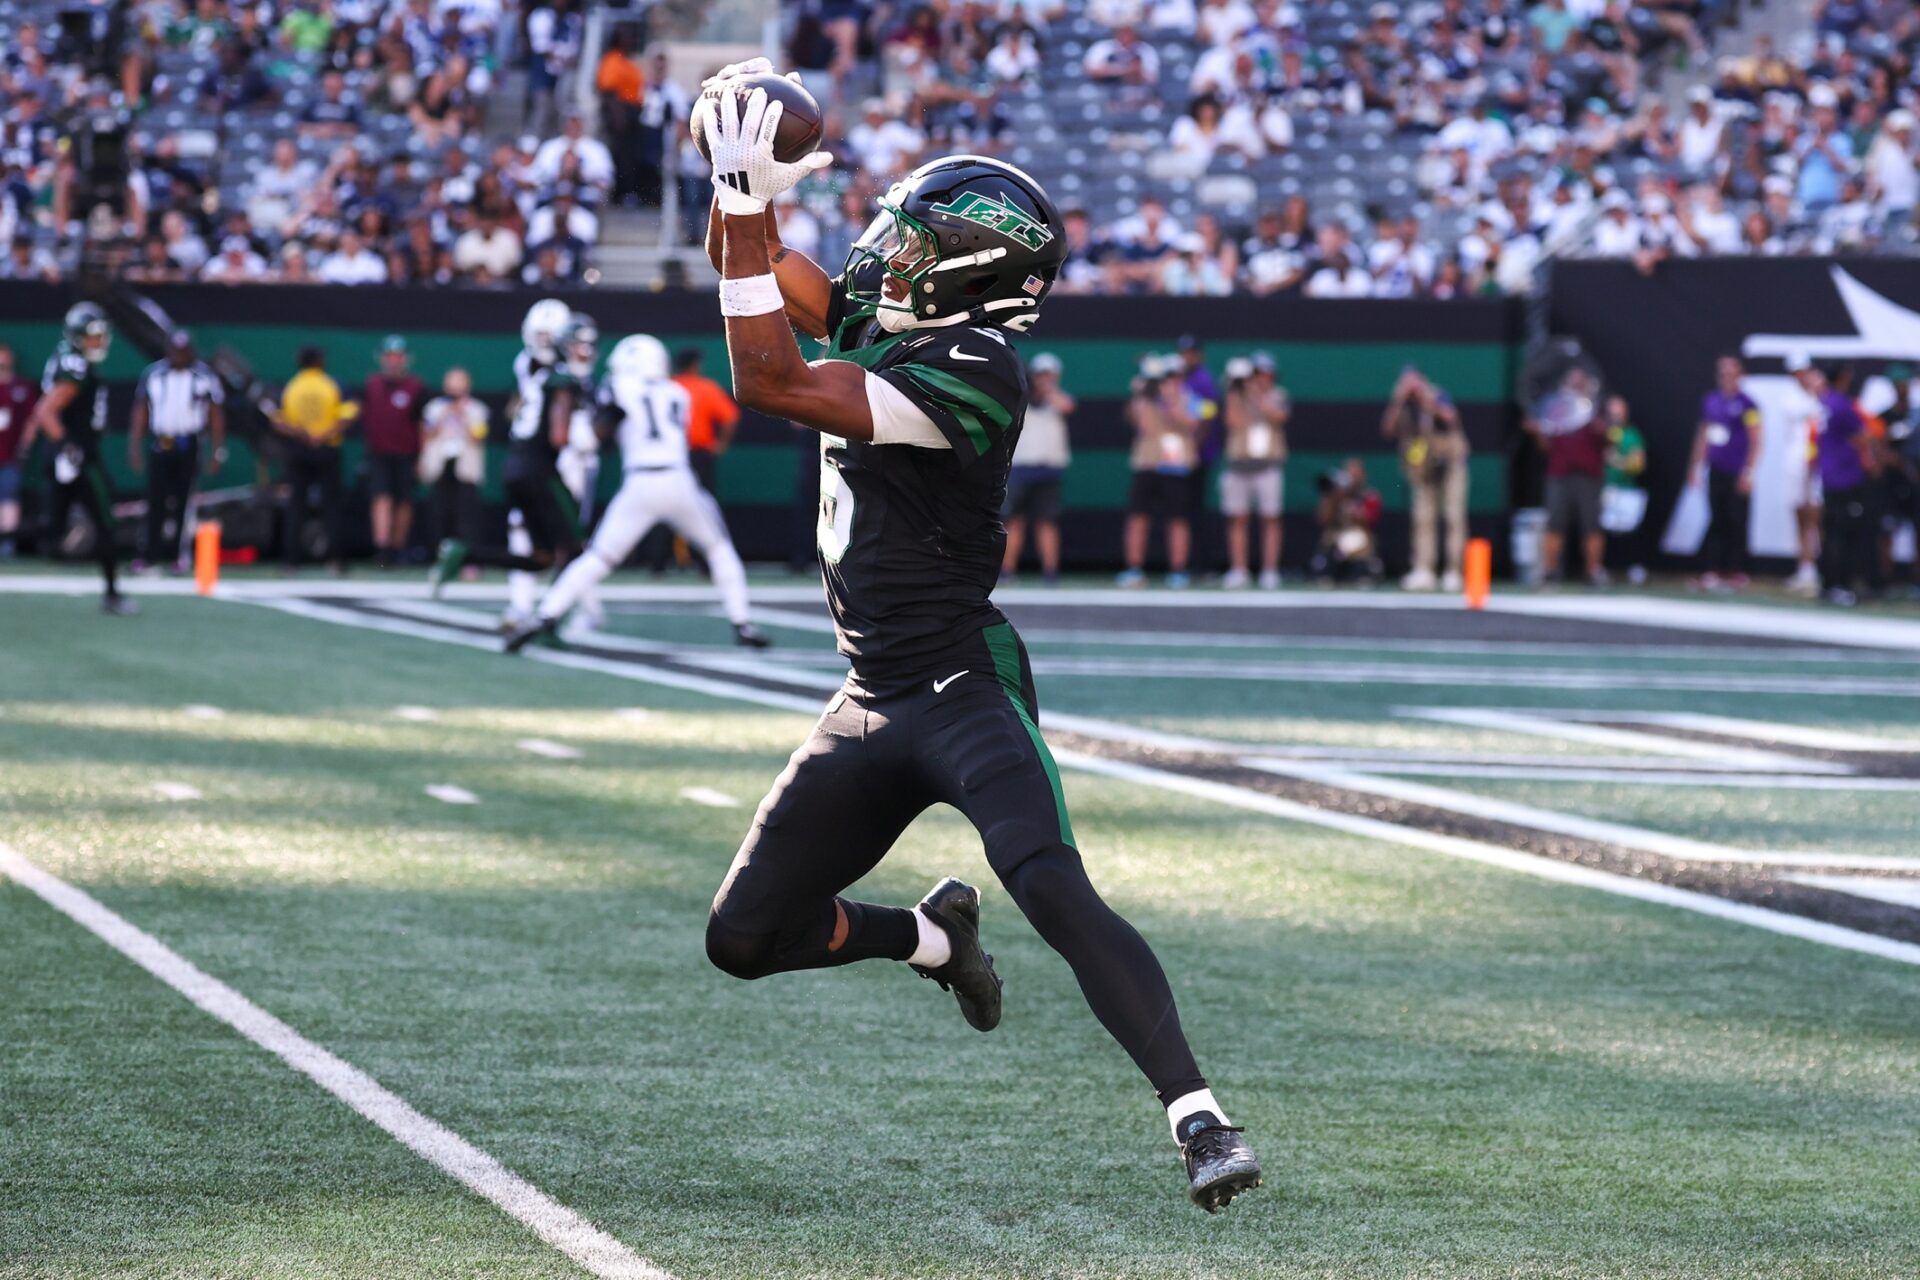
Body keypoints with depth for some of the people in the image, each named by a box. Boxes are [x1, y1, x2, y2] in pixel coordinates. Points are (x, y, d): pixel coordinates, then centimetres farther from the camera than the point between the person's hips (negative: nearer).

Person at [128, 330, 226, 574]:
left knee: (178, 503, 2)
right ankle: (151, 555, -4)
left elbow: (217, 417, 3)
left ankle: (171, 555, 9)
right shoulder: (153, 375, 3)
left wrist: (217, 452, -2)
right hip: (160, 444, 1)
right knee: (156, 500, -5)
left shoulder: (204, 377, -1)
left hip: (187, 446, -1)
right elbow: (140, 412, 8)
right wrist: (135, 447, 4)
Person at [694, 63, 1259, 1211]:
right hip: (874, 703, 9)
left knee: (1054, 888, -30)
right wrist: (750, 193, -5)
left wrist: (745, 202, -22)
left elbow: (770, 384, -23)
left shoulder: (972, 373, -19)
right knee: (745, 937, 9)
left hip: (965, 685, -8)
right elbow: (751, 262, 17)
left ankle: (1199, 1116, -32)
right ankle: (934, 936, 35)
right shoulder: (876, 319, 7)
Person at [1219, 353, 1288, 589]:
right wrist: (1234, 392, -8)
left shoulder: (1277, 396, 8)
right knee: (1237, 518, 1)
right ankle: (1238, 571, 5)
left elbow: (1279, 415, -13)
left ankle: (1270, 570, -2)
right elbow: (1234, 422, -5)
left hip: (1269, 462, -2)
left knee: (1270, 519, -4)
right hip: (1239, 462, 2)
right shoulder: (1238, 396, 10)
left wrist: (1257, 394, -16)